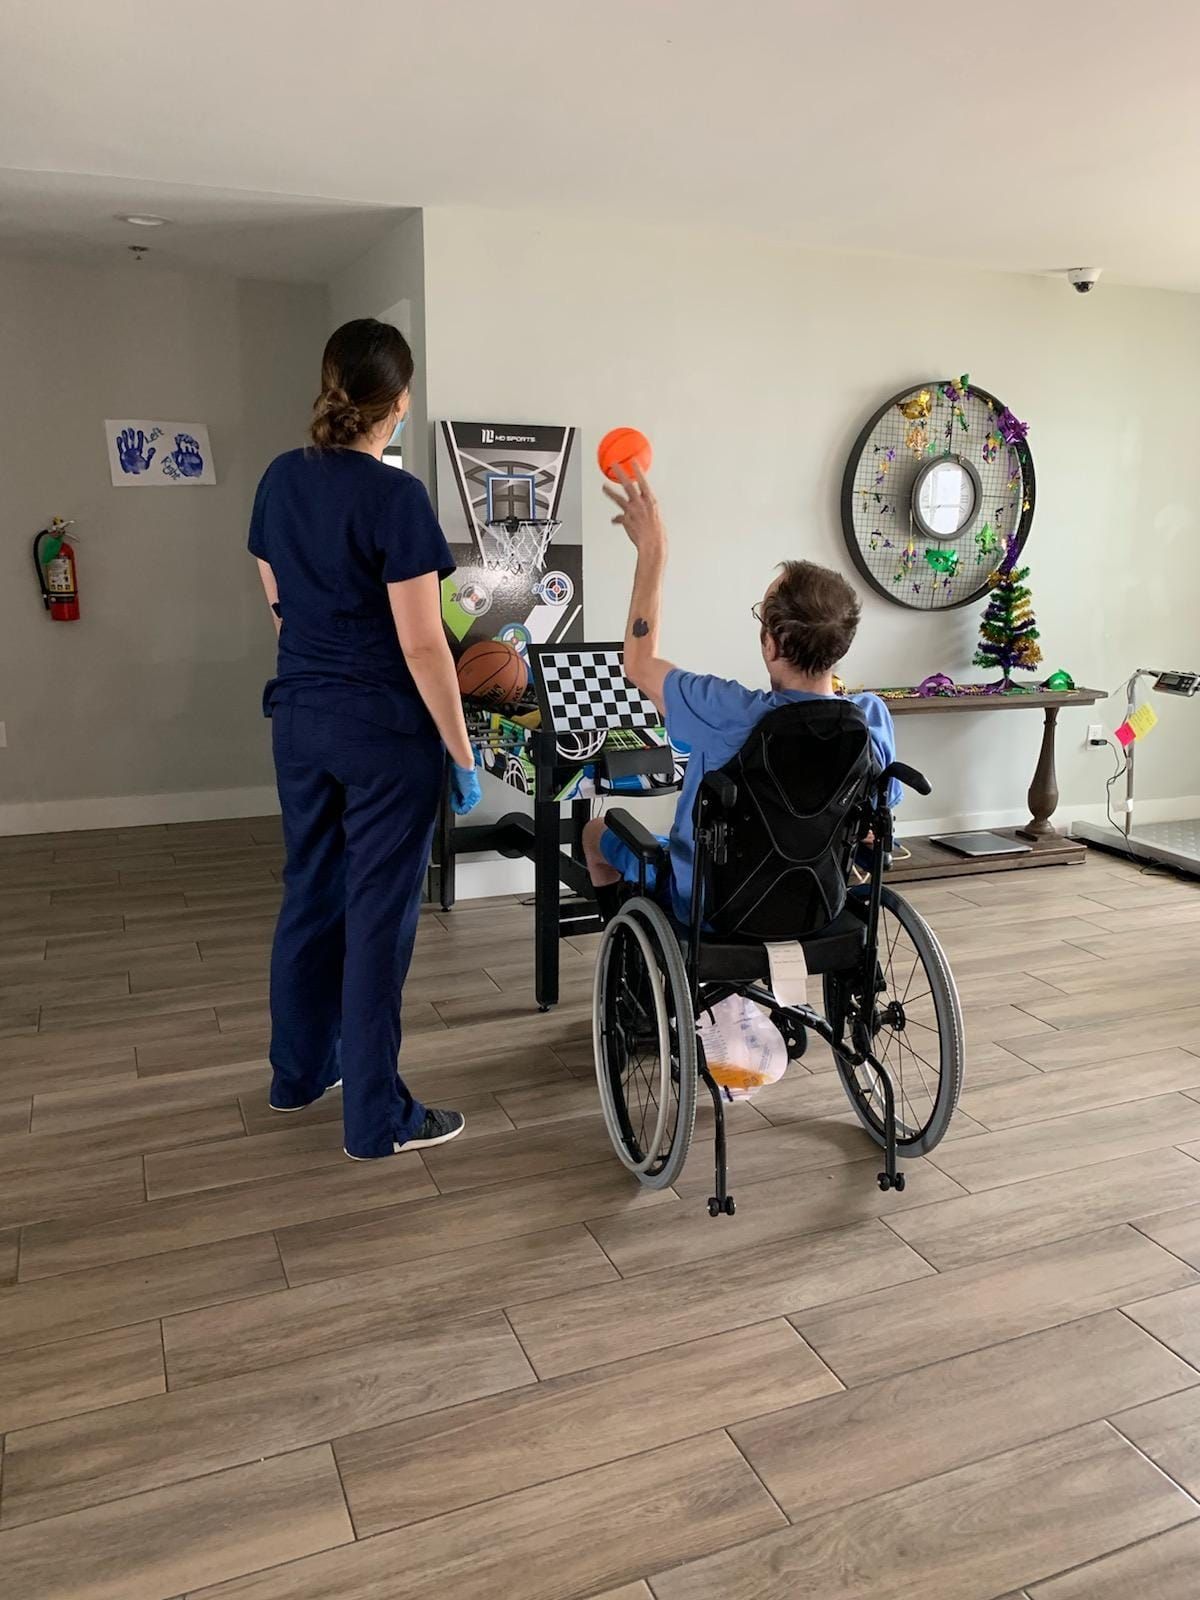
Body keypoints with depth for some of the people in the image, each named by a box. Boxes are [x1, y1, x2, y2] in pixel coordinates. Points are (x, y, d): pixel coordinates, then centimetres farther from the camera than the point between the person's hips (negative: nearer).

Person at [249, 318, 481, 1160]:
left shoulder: (281, 478, 5)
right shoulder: (395, 496, -17)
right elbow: (421, 645, -18)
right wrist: (462, 752, -11)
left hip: (299, 717, 7)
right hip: (384, 727, -7)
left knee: (310, 894, 18)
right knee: (378, 912, 1)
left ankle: (298, 1069, 34)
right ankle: (377, 1116, 11)